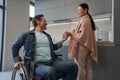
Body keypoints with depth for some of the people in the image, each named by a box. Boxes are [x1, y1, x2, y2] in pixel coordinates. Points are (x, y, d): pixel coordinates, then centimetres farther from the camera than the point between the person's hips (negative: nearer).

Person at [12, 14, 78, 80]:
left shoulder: (47, 36, 24)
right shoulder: (27, 34, 9)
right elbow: (15, 47, 15)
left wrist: (61, 41, 28)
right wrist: (17, 60, 1)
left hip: (51, 62, 6)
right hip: (37, 64, -5)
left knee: (73, 65, -17)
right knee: (50, 71, -41)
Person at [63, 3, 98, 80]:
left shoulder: (84, 20, -11)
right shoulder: (89, 19, 17)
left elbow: (82, 35, -17)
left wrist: (70, 33, -10)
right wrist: (73, 33, 15)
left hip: (82, 46, -9)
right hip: (88, 46, 9)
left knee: (79, 68, -5)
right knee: (88, 68, 10)